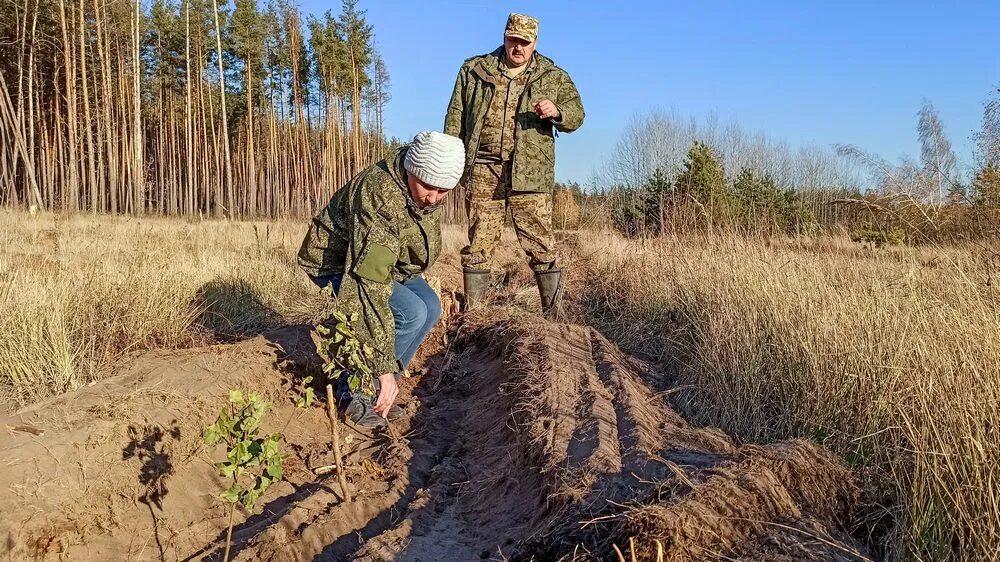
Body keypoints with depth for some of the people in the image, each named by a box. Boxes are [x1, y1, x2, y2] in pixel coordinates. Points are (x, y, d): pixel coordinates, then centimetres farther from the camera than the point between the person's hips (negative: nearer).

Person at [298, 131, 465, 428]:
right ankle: (355, 392, -8)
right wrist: (385, 367, -44)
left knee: (430, 307, -7)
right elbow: (369, 284, -43)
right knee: (410, 312, -24)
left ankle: (372, 387, 4)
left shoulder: (425, 190, -13)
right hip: (334, 260, -8)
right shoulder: (378, 195, -39)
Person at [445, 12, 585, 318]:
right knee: (478, 243, 6)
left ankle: (552, 314, 4)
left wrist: (557, 111, -17)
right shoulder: (474, 70, 12)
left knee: (540, 244, -4)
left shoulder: (553, 76, 10)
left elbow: (577, 115, 6)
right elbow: (456, 116, 12)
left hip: (528, 173, -1)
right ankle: (470, 313, 16)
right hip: (482, 170, 1)